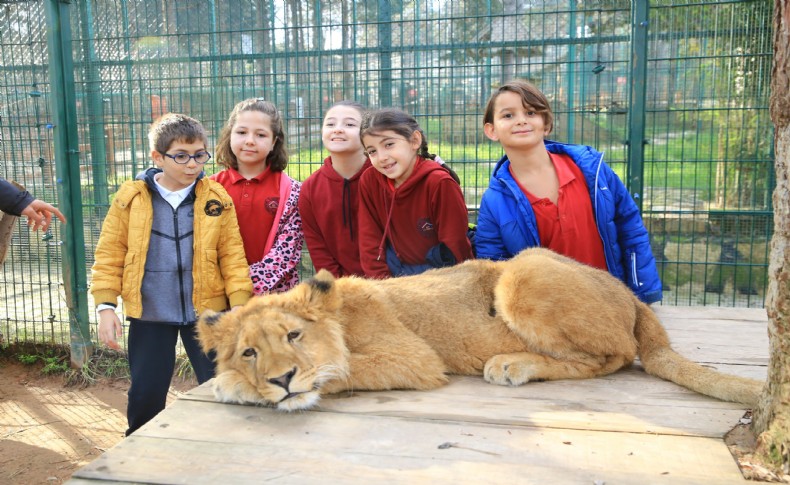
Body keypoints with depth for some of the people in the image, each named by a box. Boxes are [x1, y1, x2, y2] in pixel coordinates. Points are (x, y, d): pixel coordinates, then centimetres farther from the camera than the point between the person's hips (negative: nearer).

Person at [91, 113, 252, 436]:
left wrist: (240, 308, -8)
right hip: (149, 314, 0)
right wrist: (106, 307, -5)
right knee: (146, 393, 10)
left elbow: (232, 256, -3)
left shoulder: (217, 198, -3)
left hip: (206, 311, 0)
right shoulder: (131, 198, -3)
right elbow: (110, 255, 1)